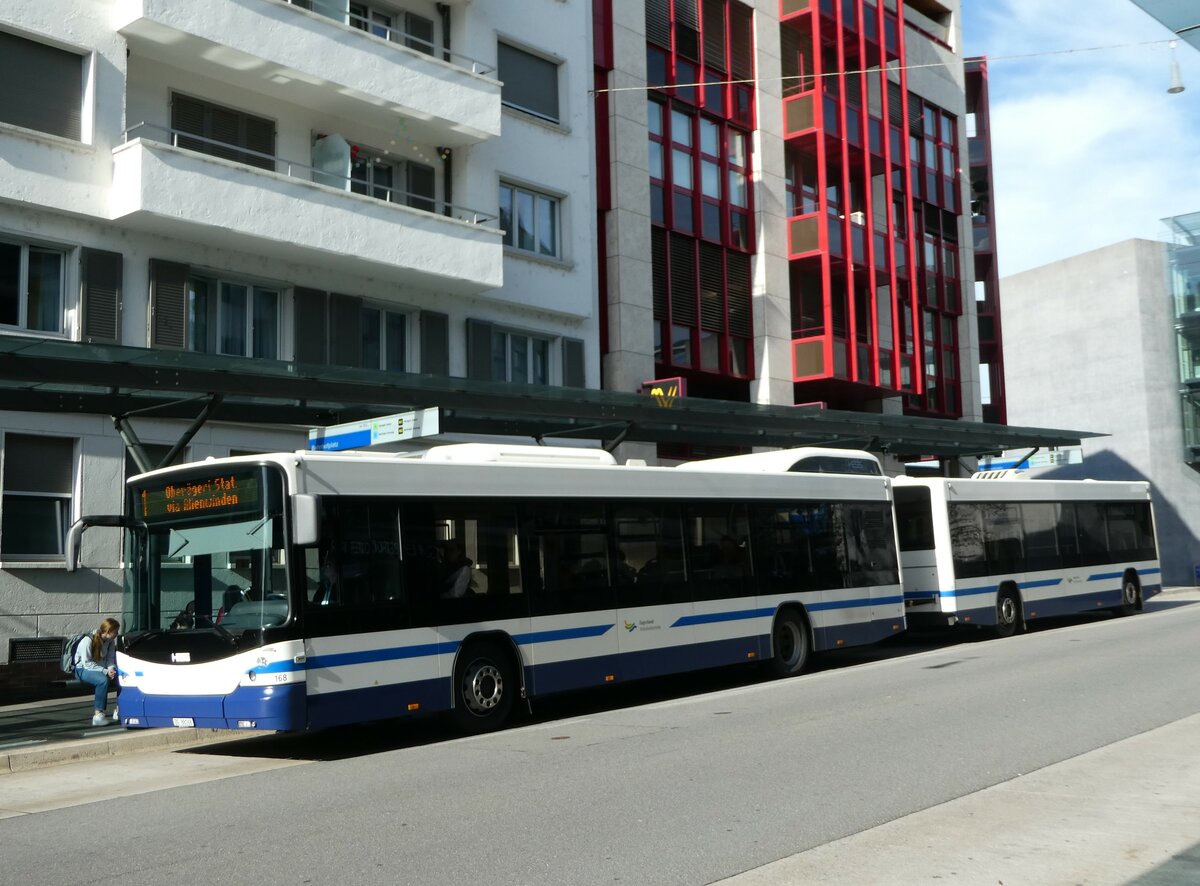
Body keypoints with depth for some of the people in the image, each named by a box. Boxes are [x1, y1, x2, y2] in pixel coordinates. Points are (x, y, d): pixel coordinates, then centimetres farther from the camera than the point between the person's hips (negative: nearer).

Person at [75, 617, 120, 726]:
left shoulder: (110, 641, -1)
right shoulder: (88, 641, -21)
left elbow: (110, 658, 4)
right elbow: (86, 663, -22)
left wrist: (111, 668, -18)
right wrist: (105, 671, -29)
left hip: (100, 669, 6)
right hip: (83, 669, -6)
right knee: (103, 680, -37)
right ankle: (98, 715, -33)